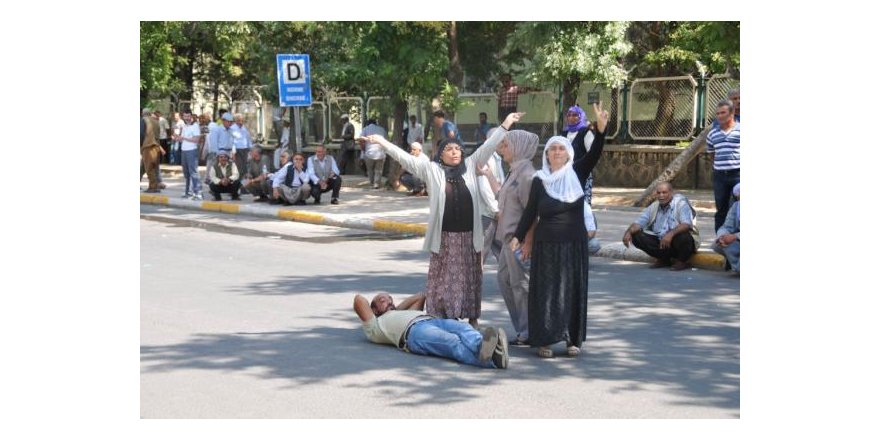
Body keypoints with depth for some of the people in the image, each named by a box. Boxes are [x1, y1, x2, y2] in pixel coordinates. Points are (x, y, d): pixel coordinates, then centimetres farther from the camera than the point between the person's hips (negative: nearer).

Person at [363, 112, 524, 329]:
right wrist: (382, 142, -10)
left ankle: (472, 318, 21)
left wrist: (505, 126, 6)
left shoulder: (470, 166, 8)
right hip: (445, 237, -2)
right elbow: (405, 158, -4)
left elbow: (488, 147, 8)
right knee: (443, 280, 2)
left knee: (471, 279, 10)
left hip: (469, 236, 2)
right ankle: (440, 320, 8)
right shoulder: (431, 170, 1)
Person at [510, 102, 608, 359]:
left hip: (575, 244, 1)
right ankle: (544, 340, 7)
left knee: (573, 290, 5)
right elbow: (530, 212, 3)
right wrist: (518, 237, -4)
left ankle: (573, 339, 14)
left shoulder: (577, 174, 0)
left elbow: (594, 154, -14)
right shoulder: (539, 181, 0)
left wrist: (601, 128, -28)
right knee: (546, 291, 1)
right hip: (547, 245, -1)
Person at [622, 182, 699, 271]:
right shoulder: (654, 206, 5)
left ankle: (682, 262, -7)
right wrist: (628, 232, -21)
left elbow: (686, 224, -29)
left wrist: (671, 234, -45)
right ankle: (664, 259, 2)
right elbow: (639, 223, 2)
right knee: (636, 236, -10)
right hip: (660, 241, 6)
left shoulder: (681, 203, -13)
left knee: (682, 236, -40)